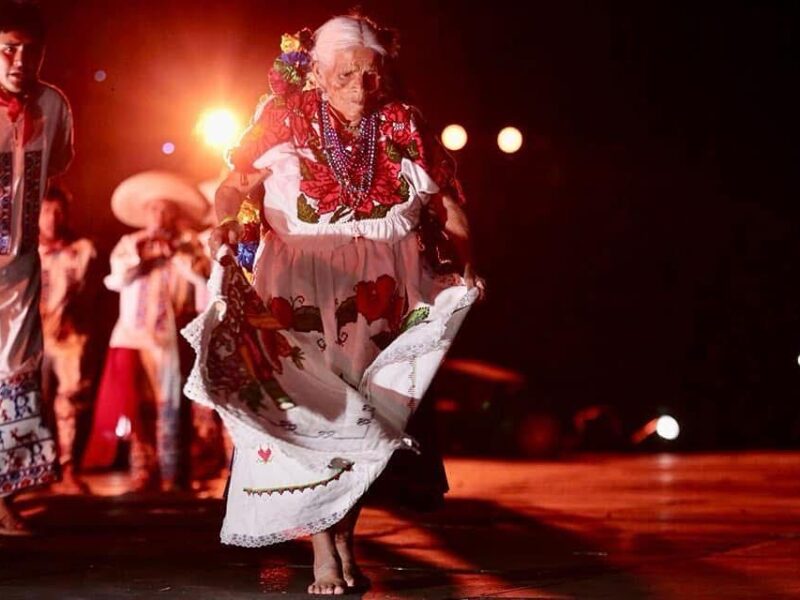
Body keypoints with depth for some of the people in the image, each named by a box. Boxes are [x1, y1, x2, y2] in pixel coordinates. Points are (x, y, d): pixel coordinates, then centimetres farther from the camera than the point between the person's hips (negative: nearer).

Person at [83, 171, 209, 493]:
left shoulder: (185, 244, 9)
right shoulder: (130, 243, 15)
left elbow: (203, 274, -7)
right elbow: (117, 278, 0)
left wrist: (175, 251, -8)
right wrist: (142, 254, -7)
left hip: (169, 337, -2)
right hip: (134, 334, 2)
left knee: (169, 405, -4)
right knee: (137, 406, -3)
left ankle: (171, 477, -1)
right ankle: (142, 474, 2)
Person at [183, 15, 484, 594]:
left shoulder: (403, 127, 4)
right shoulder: (286, 121, 0)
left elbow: (448, 202, 9)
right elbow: (234, 185, -3)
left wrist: (464, 261, -3)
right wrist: (224, 226, -23)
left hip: (382, 292, 2)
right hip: (300, 289, -2)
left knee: (367, 416, 2)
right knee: (310, 411, -7)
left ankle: (345, 540, 16)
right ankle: (324, 554, -2)